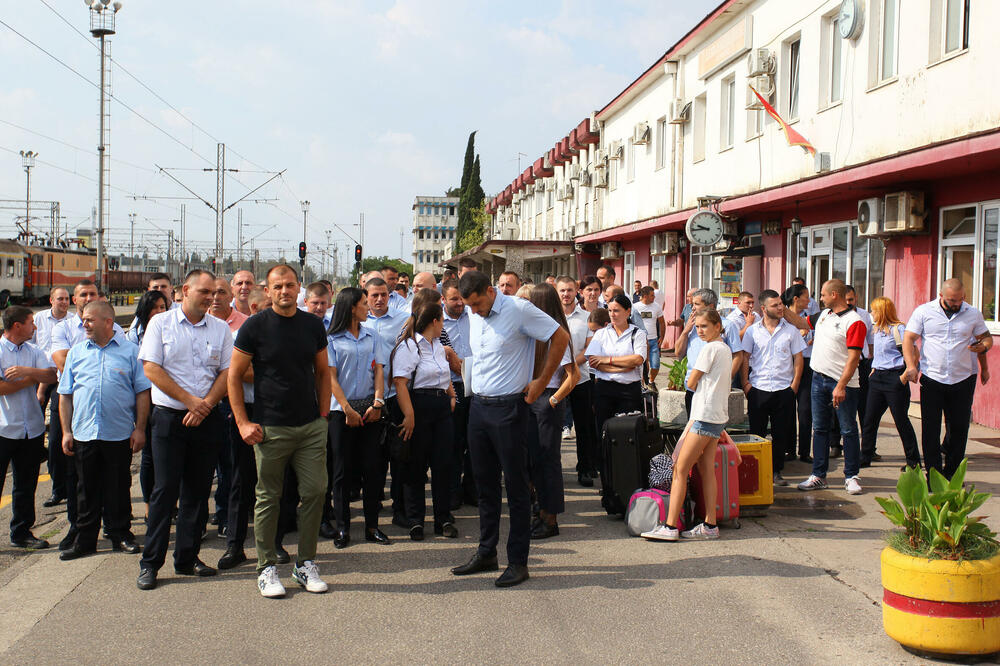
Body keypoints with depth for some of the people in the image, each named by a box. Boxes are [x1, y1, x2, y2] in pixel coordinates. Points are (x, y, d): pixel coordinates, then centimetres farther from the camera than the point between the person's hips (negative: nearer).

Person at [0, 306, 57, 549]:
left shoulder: (34, 352, 9)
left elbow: (52, 375, -4)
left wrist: (26, 370, -20)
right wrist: (33, 377, -8)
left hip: (32, 428, 5)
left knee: (26, 484, 12)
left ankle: (21, 532, 23)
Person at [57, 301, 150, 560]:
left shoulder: (130, 351, 1)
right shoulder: (76, 353, 10)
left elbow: (142, 392, 1)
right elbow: (65, 395, 11)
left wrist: (140, 429, -5)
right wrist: (66, 431, 4)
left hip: (119, 434, -2)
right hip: (83, 434, 2)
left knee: (118, 489, 7)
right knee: (87, 490, 8)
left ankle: (120, 534, 19)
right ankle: (85, 540, 18)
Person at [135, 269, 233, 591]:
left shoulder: (220, 328, 8)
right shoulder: (160, 323, 1)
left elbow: (227, 372, 3)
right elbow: (152, 369, -6)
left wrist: (206, 405, -11)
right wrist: (190, 400, -11)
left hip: (207, 420, 3)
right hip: (170, 418, -3)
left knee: (197, 490, 7)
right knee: (165, 489, -3)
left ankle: (187, 558, 17)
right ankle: (150, 563, 5)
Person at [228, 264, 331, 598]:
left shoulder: (313, 324, 7)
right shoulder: (255, 327, -4)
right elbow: (234, 376, 0)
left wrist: (322, 416, 9)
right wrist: (243, 422, -5)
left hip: (311, 426, 3)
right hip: (271, 429, -3)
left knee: (315, 492, 3)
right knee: (268, 497, 4)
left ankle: (305, 564, 17)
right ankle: (266, 567, 16)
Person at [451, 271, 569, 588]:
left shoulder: (518, 309, -12)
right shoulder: (474, 316, 9)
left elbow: (561, 337, -8)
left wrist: (541, 382, -7)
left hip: (508, 407, -7)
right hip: (478, 405, 7)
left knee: (516, 487, 0)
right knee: (485, 484, 13)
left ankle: (518, 562, 7)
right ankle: (486, 553, 25)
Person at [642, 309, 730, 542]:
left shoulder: (710, 348, -12)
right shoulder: (725, 349, 16)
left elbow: (690, 383, -9)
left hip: (705, 416, -10)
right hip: (718, 416, 10)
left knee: (680, 469, -9)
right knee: (706, 469, 11)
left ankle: (670, 527, -11)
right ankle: (709, 525, 12)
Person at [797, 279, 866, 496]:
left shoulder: (854, 321, -12)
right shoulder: (823, 315, 12)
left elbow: (853, 358, -18)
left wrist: (841, 386, -24)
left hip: (843, 383, -7)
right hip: (819, 379, 7)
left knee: (848, 431, 1)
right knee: (819, 429, 9)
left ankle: (851, 477, 9)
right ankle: (818, 476, 15)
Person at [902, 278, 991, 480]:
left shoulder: (973, 314, 5)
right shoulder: (924, 312, 0)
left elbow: (987, 337, 14)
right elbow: (909, 338, 0)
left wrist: (983, 346, -11)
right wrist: (911, 365, -13)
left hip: (963, 379, 2)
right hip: (931, 379, -2)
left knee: (959, 428, 6)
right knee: (930, 429, 0)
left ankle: (951, 474, 21)